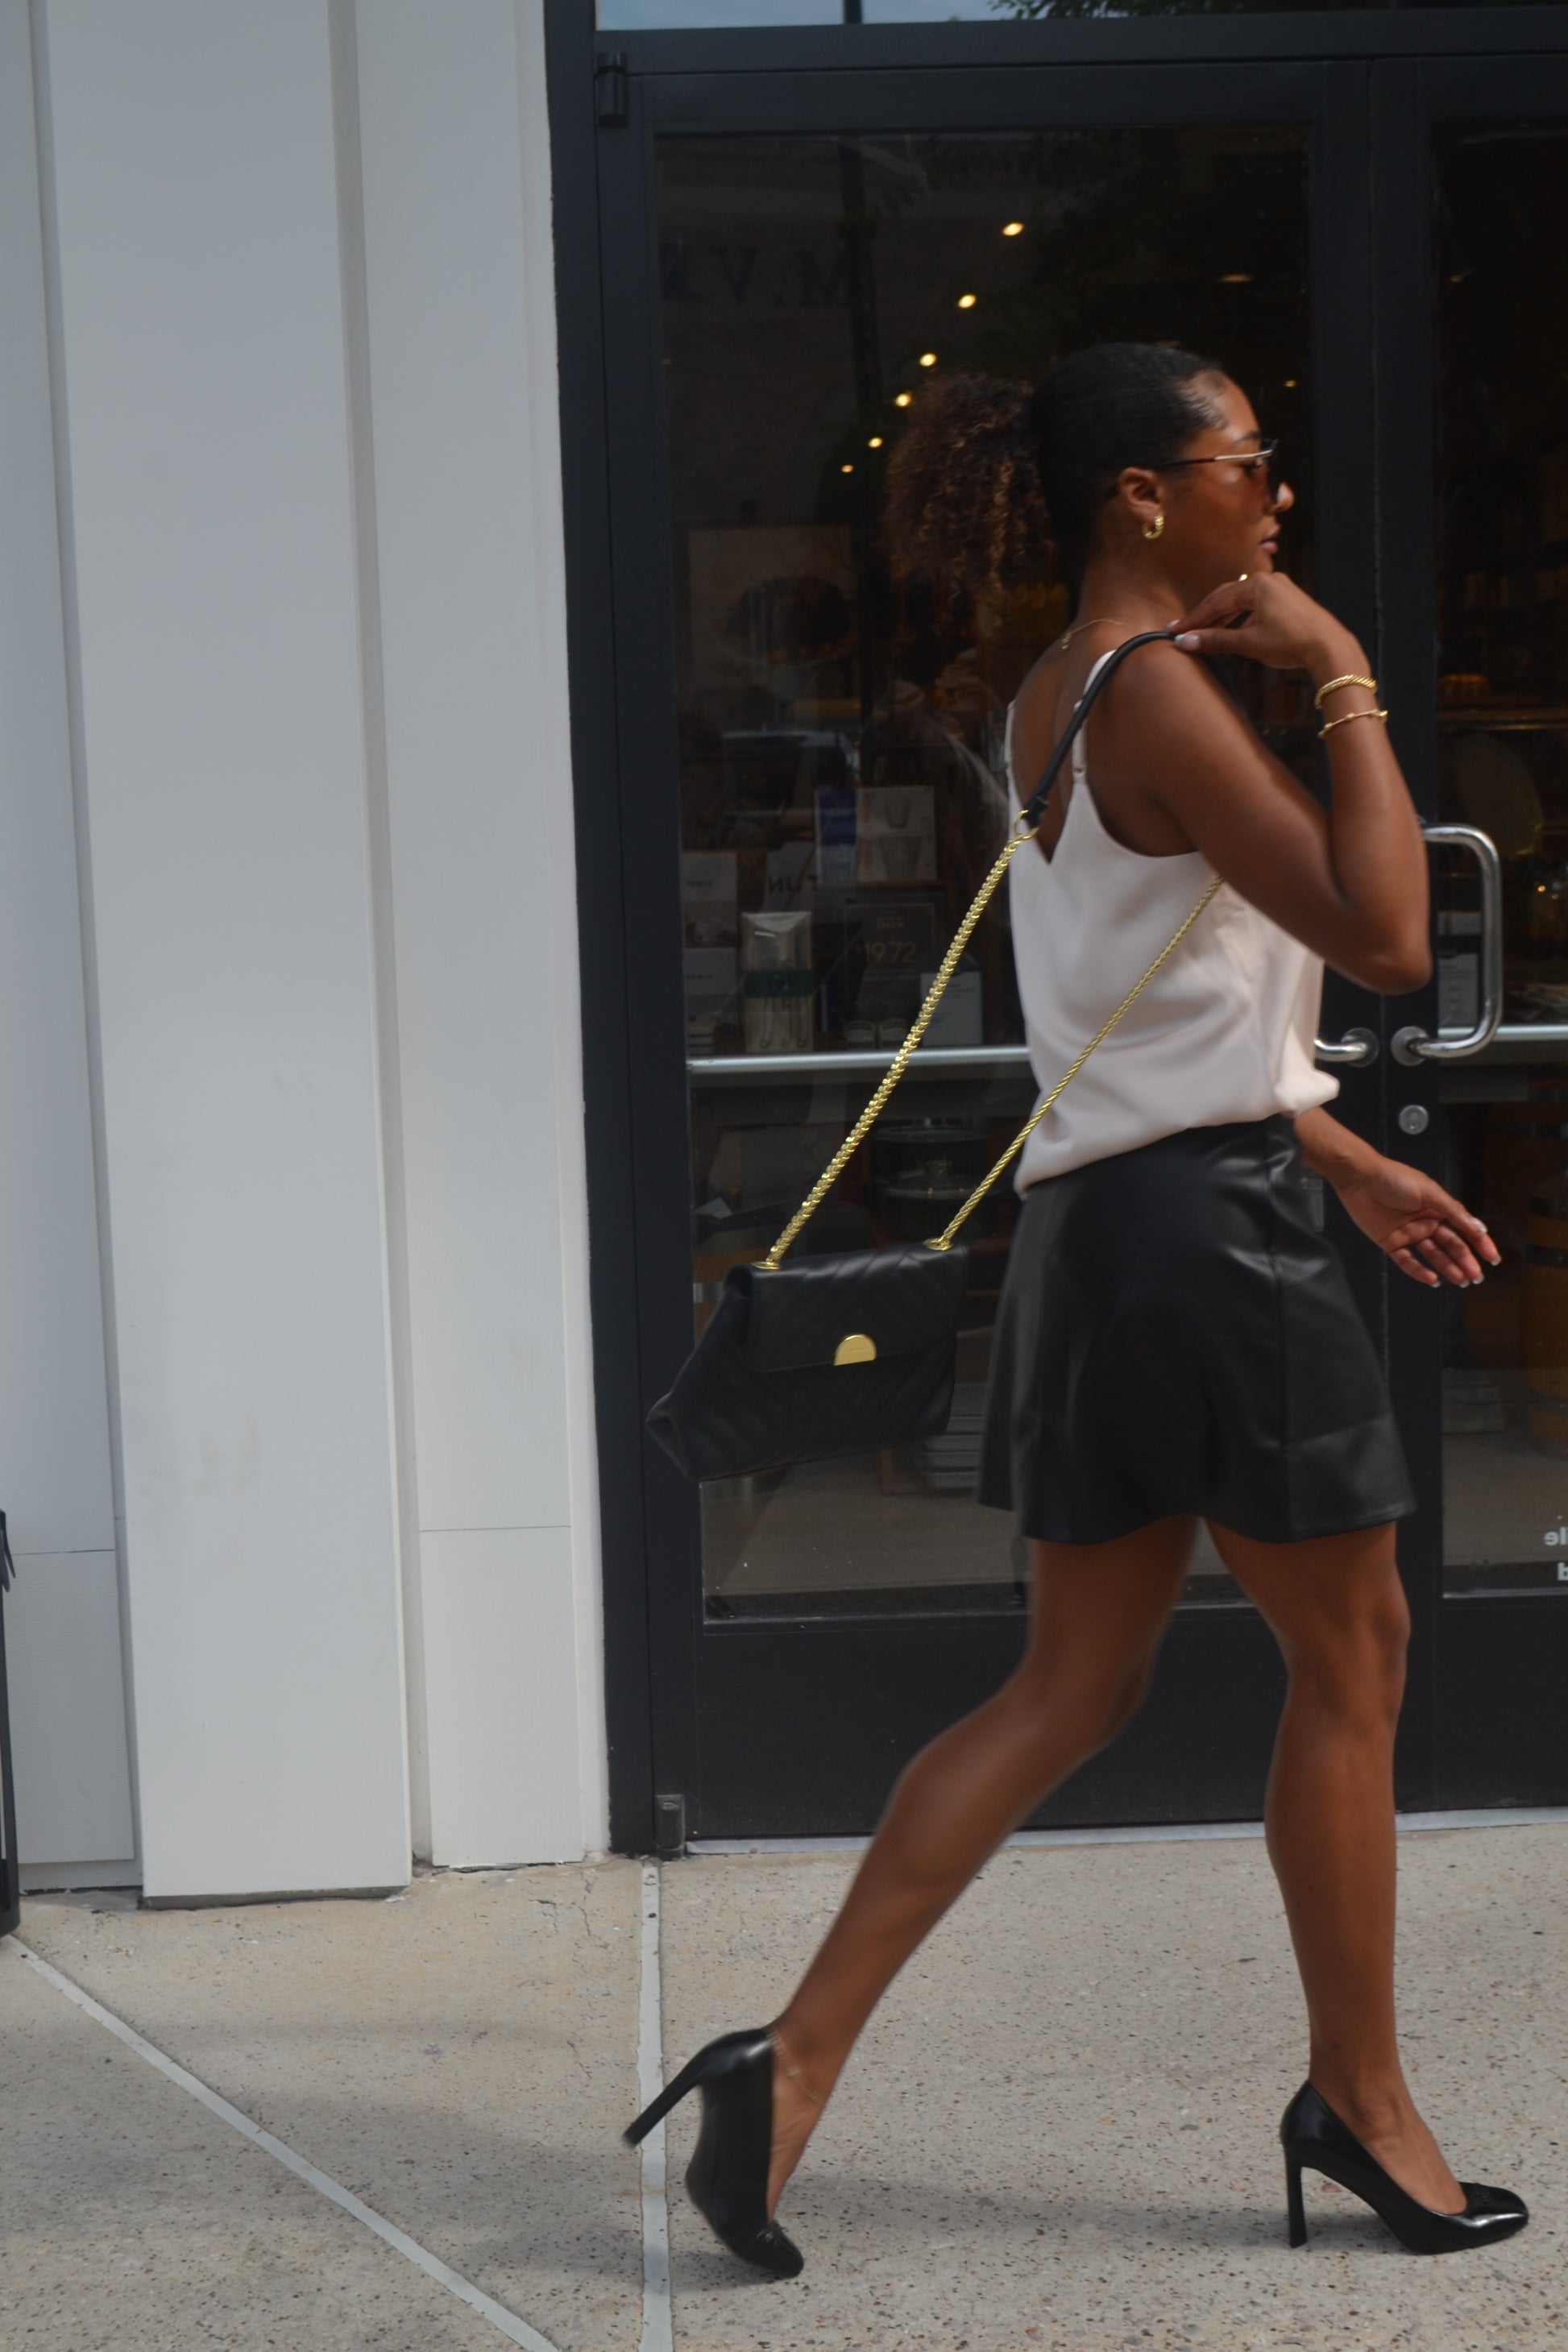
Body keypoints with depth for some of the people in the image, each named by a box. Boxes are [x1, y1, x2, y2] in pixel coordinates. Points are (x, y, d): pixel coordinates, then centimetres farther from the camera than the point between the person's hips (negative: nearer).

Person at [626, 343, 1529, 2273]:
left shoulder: (1055, 700, 17)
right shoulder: (1154, 688, -13)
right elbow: (1384, 939, -20)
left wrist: (1350, 1164, 23)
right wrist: (1342, 681, -13)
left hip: (1101, 1225, 9)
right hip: (1205, 1222, -9)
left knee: (1071, 1685, 12)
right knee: (1352, 1654, 7)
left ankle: (796, 2058, 7)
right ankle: (1359, 2098, 20)